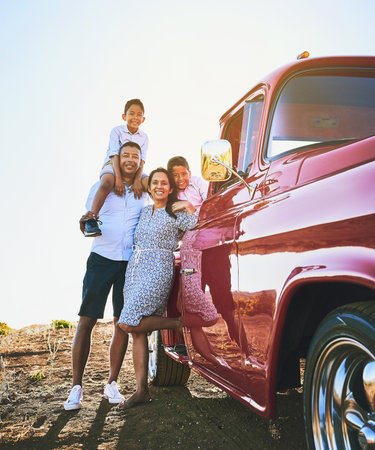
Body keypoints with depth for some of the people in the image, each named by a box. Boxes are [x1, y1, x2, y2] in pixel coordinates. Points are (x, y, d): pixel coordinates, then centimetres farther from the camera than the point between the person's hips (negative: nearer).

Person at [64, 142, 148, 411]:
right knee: (86, 321, -6)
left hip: (131, 263, 2)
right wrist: (85, 224, -17)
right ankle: (77, 386, 1)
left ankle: (112, 384, 16)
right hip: (102, 258, -2)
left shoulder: (145, 194, 10)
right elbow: (88, 227, 6)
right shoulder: (101, 187, 6)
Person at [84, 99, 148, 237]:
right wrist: (118, 179, -27)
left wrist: (137, 180, -21)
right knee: (107, 183, -38)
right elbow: (115, 156, -14)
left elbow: (141, 161, -3)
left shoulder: (143, 137, 7)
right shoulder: (117, 131, -3)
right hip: (112, 165, -4)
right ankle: (91, 220, -42)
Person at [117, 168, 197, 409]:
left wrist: (189, 207, -6)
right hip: (134, 270, 6)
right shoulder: (144, 212, 20)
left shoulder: (177, 214, 2)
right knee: (137, 332, 0)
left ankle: (179, 324, -2)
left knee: (128, 323, -20)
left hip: (158, 271, -6)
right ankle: (142, 390, 3)